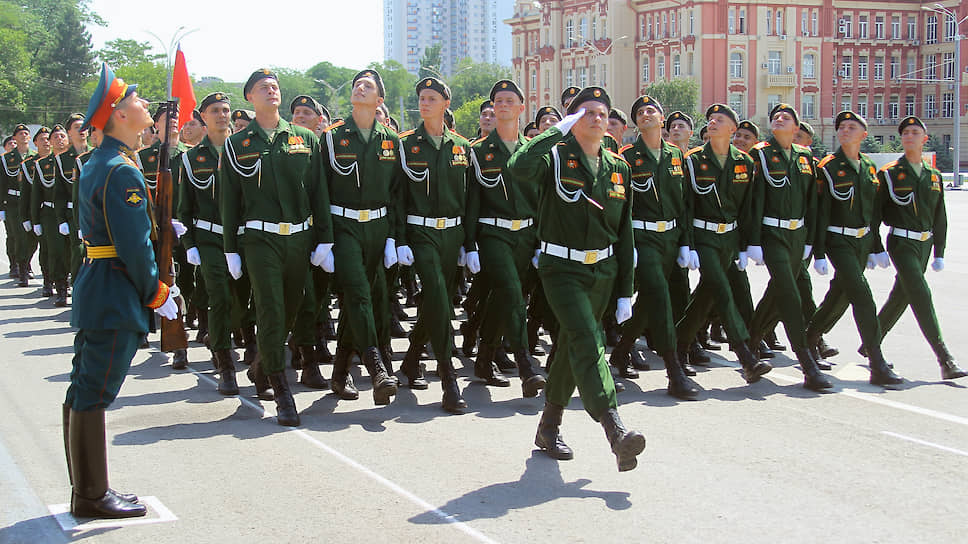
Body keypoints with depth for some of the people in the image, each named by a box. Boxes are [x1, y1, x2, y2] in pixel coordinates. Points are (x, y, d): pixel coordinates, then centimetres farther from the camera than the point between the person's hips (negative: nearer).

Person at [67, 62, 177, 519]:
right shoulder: (121, 171, -17)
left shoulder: (96, 163, 14)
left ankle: (85, 489, 23)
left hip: (95, 286, 10)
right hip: (117, 296, -10)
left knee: (83, 390, 13)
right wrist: (158, 294, -10)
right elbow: (134, 247, -19)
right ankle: (92, 495, 4)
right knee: (94, 393, -4)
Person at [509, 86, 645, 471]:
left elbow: (624, 233, 12)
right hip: (562, 269, -6)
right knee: (588, 342, -21)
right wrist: (560, 129, -23)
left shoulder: (618, 168, 9)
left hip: (603, 271, 6)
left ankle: (549, 428, 28)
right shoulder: (556, 157, -7)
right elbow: (519, 167, -33)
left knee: (572, 346, 14)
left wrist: (625, 291, 10)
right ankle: (615, 431, -31)